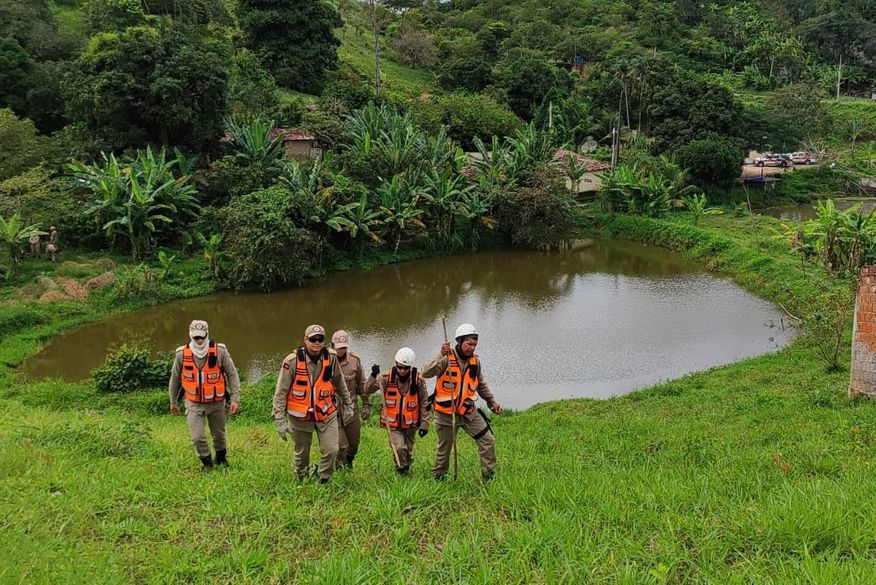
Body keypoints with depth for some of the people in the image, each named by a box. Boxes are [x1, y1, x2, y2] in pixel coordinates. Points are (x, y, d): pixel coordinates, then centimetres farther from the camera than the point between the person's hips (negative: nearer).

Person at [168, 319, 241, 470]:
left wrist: (235, 399, -12)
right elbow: (175, 378, 5)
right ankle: (207, 462, 23)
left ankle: (221, 458, 46)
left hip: (216, 403, 0)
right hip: (194, 404, 0)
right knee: (197, 437, -6)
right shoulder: (182, 354, -11)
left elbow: (232, 375, -8)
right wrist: (173, 401, 13)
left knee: (219, 434, 17)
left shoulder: (220, 351, -16)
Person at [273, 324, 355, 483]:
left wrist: (347, 405, 15)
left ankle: (322, 481, 17)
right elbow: (280, 393, -13)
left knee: (331, 450, -7)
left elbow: (340, 384, 9)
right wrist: (280, 421, -15)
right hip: (300, 416, -2)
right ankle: (301, 481, 39)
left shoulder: (331, 358, -8)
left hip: (326, 414, 2)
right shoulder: (292, 361, -17)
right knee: (301, 453, 12)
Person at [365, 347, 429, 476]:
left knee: (408, 450, 13)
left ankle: (406, 471, 38)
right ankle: (401, 471, 6)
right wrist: (373, 376, -24)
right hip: (393, 423, -1)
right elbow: (367, 390, -7)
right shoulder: (387, 377, -10)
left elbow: (424, 403, -2)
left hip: (410, 424, 1)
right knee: (399, 448, -18)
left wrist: (424, 424, -2)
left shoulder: (418, 380, -9)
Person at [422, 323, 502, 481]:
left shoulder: (475, 361, 3)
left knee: (488, 441, -2)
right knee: (444, 449, 10)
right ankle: (437, 478, 31)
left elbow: (481, 385, 19)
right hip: (446, 413, -4)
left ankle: (489, 477, 11)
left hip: (469, 413, 4)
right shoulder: (447, 358, -14)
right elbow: (426, 373, -30)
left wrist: (492, 402, 18)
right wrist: (441, 356, -40)